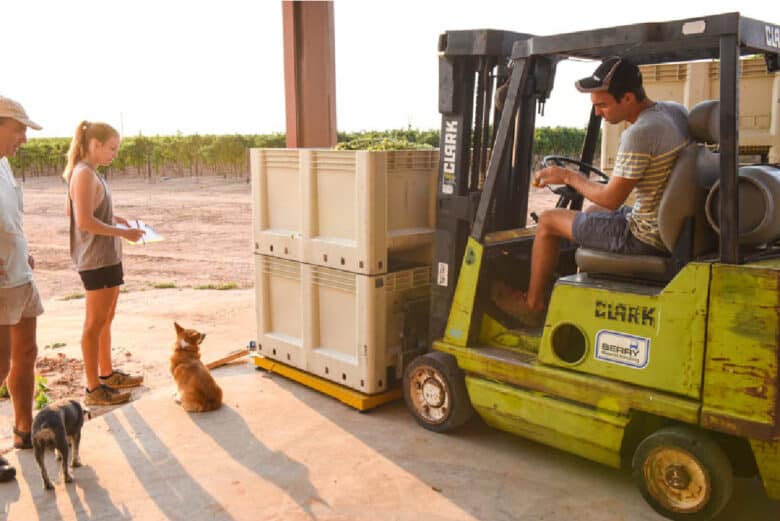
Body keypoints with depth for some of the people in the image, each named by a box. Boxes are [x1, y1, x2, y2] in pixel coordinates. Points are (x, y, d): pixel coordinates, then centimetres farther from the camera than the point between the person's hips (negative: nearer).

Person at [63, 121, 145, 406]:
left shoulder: (89, 173, 12)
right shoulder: (85, 174, -17)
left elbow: (82, 212, 19)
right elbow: (84, 221, -23)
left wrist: (113, 218, 11)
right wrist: (123, 232, -17)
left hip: (107, 257, 10)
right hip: (96, 259, -10)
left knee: (105, 320, 18)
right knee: (95, 323, -2)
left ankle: (107, 373, 31)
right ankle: (94, 389, 6)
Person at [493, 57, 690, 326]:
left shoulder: (638, 134, -26)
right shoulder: (677, 110, 1)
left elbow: (612, 199, -19)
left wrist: (569, 177, -7)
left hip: (647, 238, -9)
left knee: (548, 220, 3)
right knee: (594, 210, 32)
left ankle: (532, 304, 21)